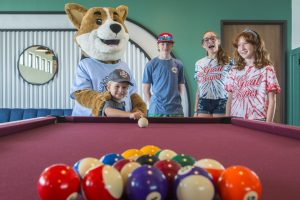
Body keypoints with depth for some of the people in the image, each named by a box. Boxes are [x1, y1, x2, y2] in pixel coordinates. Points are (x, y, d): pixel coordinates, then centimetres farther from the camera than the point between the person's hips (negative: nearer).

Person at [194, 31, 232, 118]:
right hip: (203, 103, 3)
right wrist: (195, 111, 9)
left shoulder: (228, 62, 0)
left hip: (221, 103, -3)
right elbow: (199, 89, 12)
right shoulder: (199, 64, 9)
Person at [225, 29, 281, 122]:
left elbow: (272, 101, -3)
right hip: (235, 120, 3)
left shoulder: (267, 69, -2)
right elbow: (230, 99, 10)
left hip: (258, 120, -3)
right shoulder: (234, 71, 8)